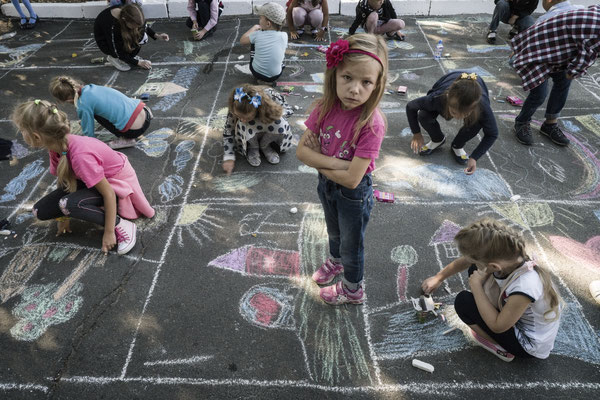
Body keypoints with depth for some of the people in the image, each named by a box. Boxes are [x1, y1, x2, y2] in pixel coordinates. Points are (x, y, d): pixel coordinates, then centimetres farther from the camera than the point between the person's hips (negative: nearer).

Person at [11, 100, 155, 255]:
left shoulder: (80, 155, -36)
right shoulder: (57, 146, -12)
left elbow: (108, 193, -30)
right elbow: (63, 180, 1)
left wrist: (109, 232, -24)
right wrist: (63, 217, 8)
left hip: (118, 182, -8)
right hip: (97, 178, 8)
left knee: (68, 203, -34)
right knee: (40, 211, -2)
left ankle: (121, 226, -17)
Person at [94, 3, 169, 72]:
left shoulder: (127, 12, -25)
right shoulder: (111, 26, -40)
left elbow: (144, 26, -3)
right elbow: (117, 52, -28)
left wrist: (156, 36, -18)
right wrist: (138, 63, -24)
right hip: (106, 42, -5)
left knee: (142, 36, -22)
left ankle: (130, 56, 0)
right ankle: (114, 58, -6)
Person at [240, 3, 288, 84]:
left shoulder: (257, 35, -16)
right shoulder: (284, 36, -14)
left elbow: (242, 40, 3)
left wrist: (254, 28, 15)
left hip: (257, 73, -1)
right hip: (276, 76, 1)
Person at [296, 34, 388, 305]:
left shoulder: (371, 123, -33)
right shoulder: (326, 107, -18)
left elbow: (351, 178, -33)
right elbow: (301, 151, -17)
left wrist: (318, 161, -22)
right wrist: (335, 163, -29)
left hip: (354, 193, -5)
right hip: (326, 184, 5)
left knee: (351, 243, 20)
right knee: (333, 230, 33)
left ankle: (352, 290, 48)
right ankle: (335, 260, 65)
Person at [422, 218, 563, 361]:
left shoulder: (525, 287, -41)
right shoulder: (507, 256, -22)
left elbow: (497, 326, -25)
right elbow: (465, 261, -1)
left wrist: (476, 285, -22)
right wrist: (438, 277, 13)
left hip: (530, 345, -7)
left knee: (463, 301, -15)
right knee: (476, 269, -1)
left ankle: (502, 349, 7)